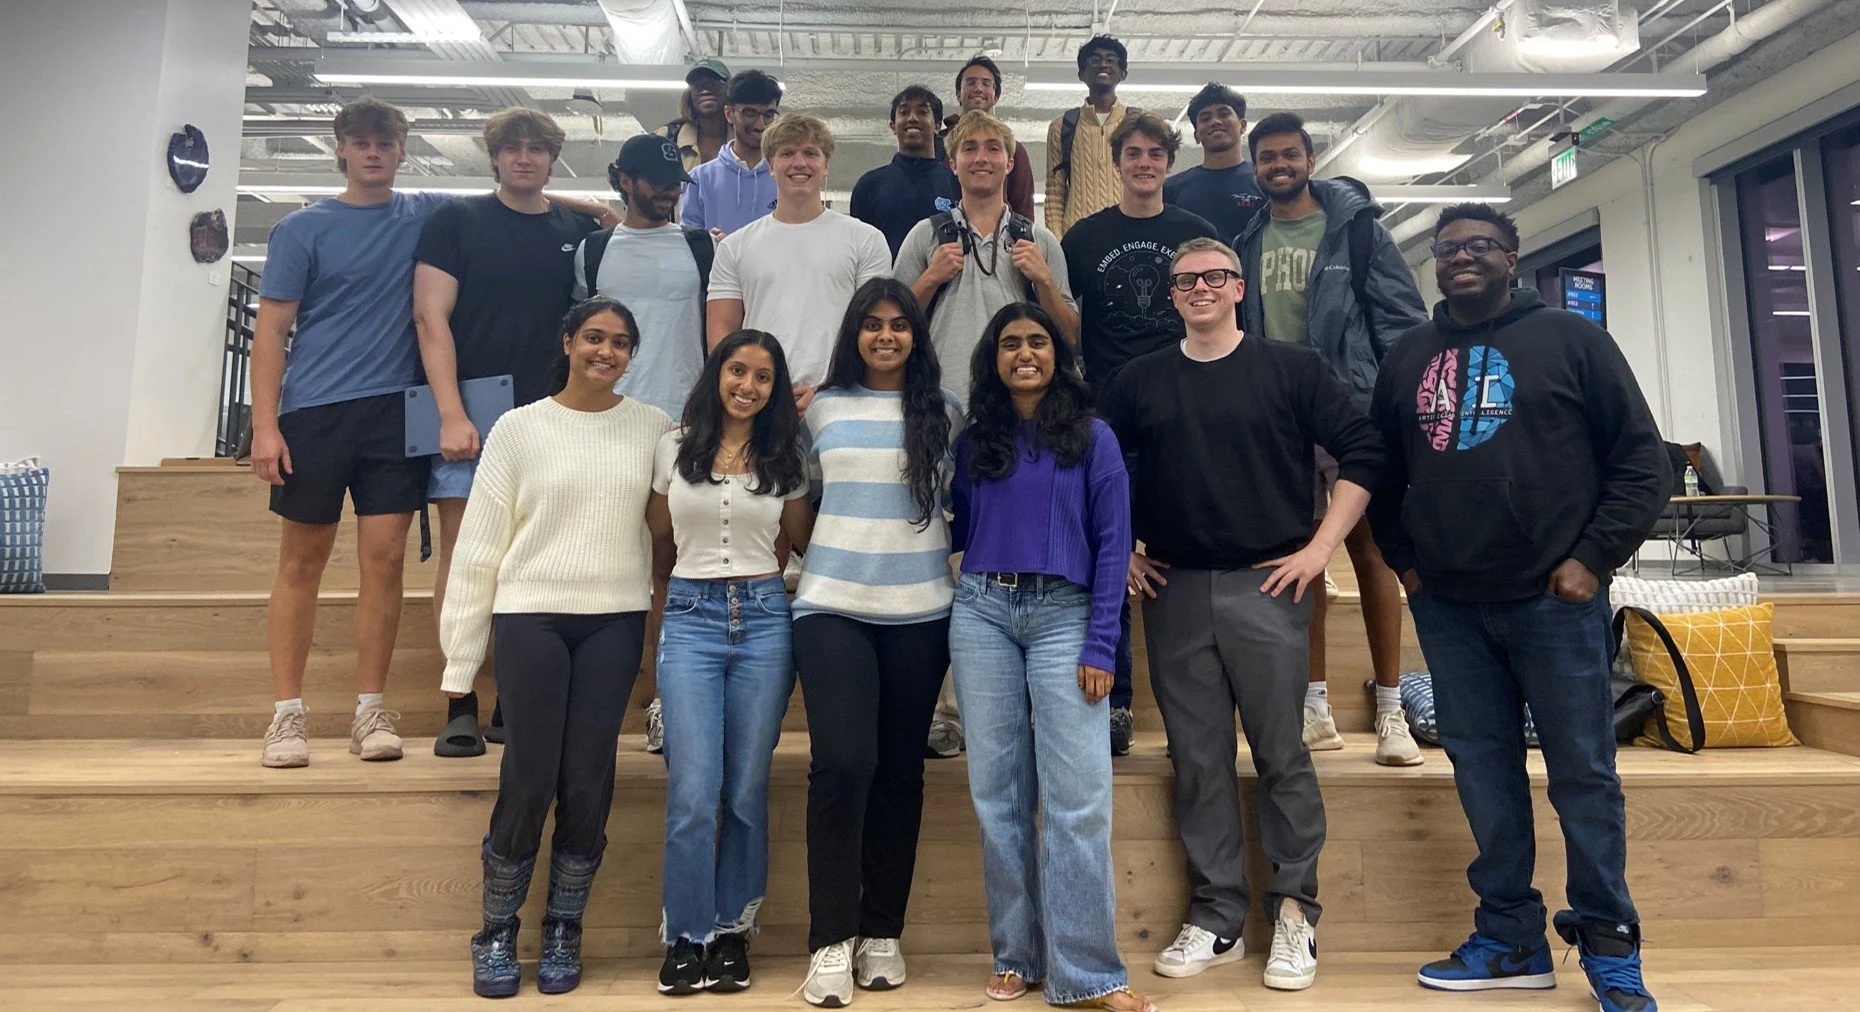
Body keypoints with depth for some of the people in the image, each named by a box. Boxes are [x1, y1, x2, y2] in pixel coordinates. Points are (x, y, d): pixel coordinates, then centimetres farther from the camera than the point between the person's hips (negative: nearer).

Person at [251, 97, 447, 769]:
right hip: (314, 412, -1)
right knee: (302, 561, 4)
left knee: (384, 557, -1)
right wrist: (264, 424, -8)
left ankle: (370, 712, 8)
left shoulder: (427, 216, 11)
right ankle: (288, 713, 11)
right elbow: (271, 330, 1)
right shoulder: (303, 229, 4)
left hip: (395, 411, 1)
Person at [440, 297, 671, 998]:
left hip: (615, 622, 1)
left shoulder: (653, 428, 6)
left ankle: (563, 932, 22)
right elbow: (477, 547, 3)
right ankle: (496, 932, 20)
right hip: (530, 618, -1)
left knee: (588, 784, 3)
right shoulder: (518, 429, 3)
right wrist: (460, 657, 1)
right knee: (527, 783, -2)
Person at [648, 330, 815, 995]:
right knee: (693, 791, -6)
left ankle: (732, 930, 21)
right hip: (690, 617, -1)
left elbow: (804, 540, 13)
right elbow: (658, 543, 12)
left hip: (763, 617, 1)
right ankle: (685, 935, 11)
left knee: (747, 788, 5)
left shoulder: (785, 458, 8)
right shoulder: (676, 448, 7)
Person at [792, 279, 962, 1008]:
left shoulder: (943, 411, 6)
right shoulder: (823, 408, 8)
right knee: (842, 763, -11)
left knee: (900, 770, 6)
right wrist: (802, 563, 11)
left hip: (920, 611, 1)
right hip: (831, 606, -1)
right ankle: (830, 941, 1)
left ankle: (883, 932, 20)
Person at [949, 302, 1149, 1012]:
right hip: (982, 613, 3)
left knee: (1078, 798, -6)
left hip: (1064, 614, -2)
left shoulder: (1092, 438, 4)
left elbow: (1113, 542, -1)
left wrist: (1100, 645, -7)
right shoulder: (972, 443, 12)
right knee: (997, 792, 5)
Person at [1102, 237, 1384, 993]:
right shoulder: (1141, 380, 10)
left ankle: (1294, 913, 17)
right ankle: (1215, 918, 18)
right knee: (1197, 759, 7)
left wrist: (1320, 547, -5)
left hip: (1266, 584, -2)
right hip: (1172, 589, 2)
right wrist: (1119, 552, 7)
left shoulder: (1290, 368, 3)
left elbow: (1362, 453, 0)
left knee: (1281, 754, 1)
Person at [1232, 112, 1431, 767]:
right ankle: (1317, 710, 14)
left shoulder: (1355, 227, 2)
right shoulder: (1247, 241, 13)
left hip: (1352, 410, -3)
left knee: (1370, 553, -1)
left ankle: (1391, 713, 6)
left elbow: (1402, 317, -2)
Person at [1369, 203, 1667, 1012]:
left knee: (1583, 774, 3)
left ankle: (1609, 946, 18)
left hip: (1556, 598, -3)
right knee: (1482, 771, 7)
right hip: (1448, 607, 3)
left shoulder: (1572, 341, 2)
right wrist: (1402, 558, 9)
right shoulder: (1408, 357, 12)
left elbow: (1641, 461, 0)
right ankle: (1510, 940, 19)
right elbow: (1381, 468, 18)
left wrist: (1594, 558, -7)